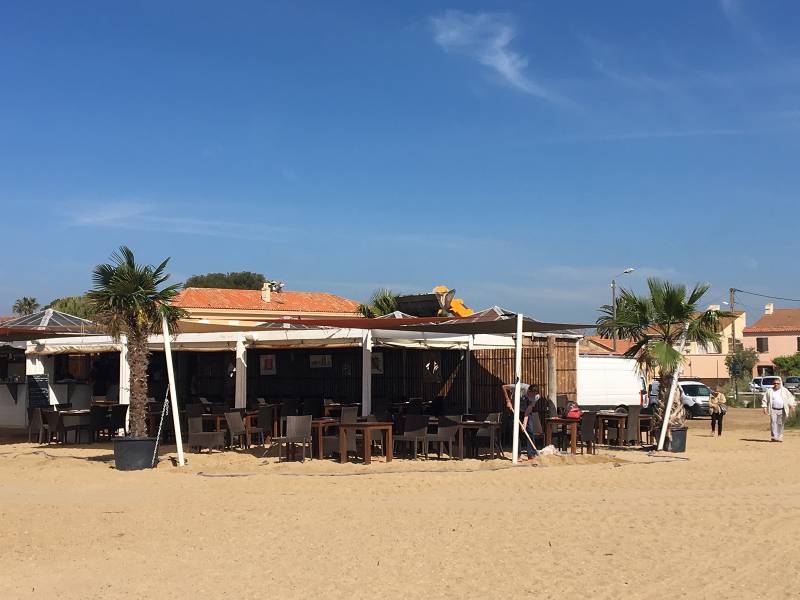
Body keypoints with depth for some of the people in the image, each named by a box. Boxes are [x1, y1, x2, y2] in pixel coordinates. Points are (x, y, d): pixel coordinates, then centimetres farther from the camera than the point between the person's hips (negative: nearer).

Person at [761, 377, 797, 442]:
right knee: (773, 423, -8)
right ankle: (774, 437, -5)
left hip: (782, 410, 1)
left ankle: (780, 437, 13)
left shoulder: (785, 391, 9)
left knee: (780, 424, 4)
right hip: (773, 410, -1)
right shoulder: (769, 391, 5)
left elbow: (790, 397, 12)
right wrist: (765, 407, -2)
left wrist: (792, 406, 1)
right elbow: (764, 400, 7)